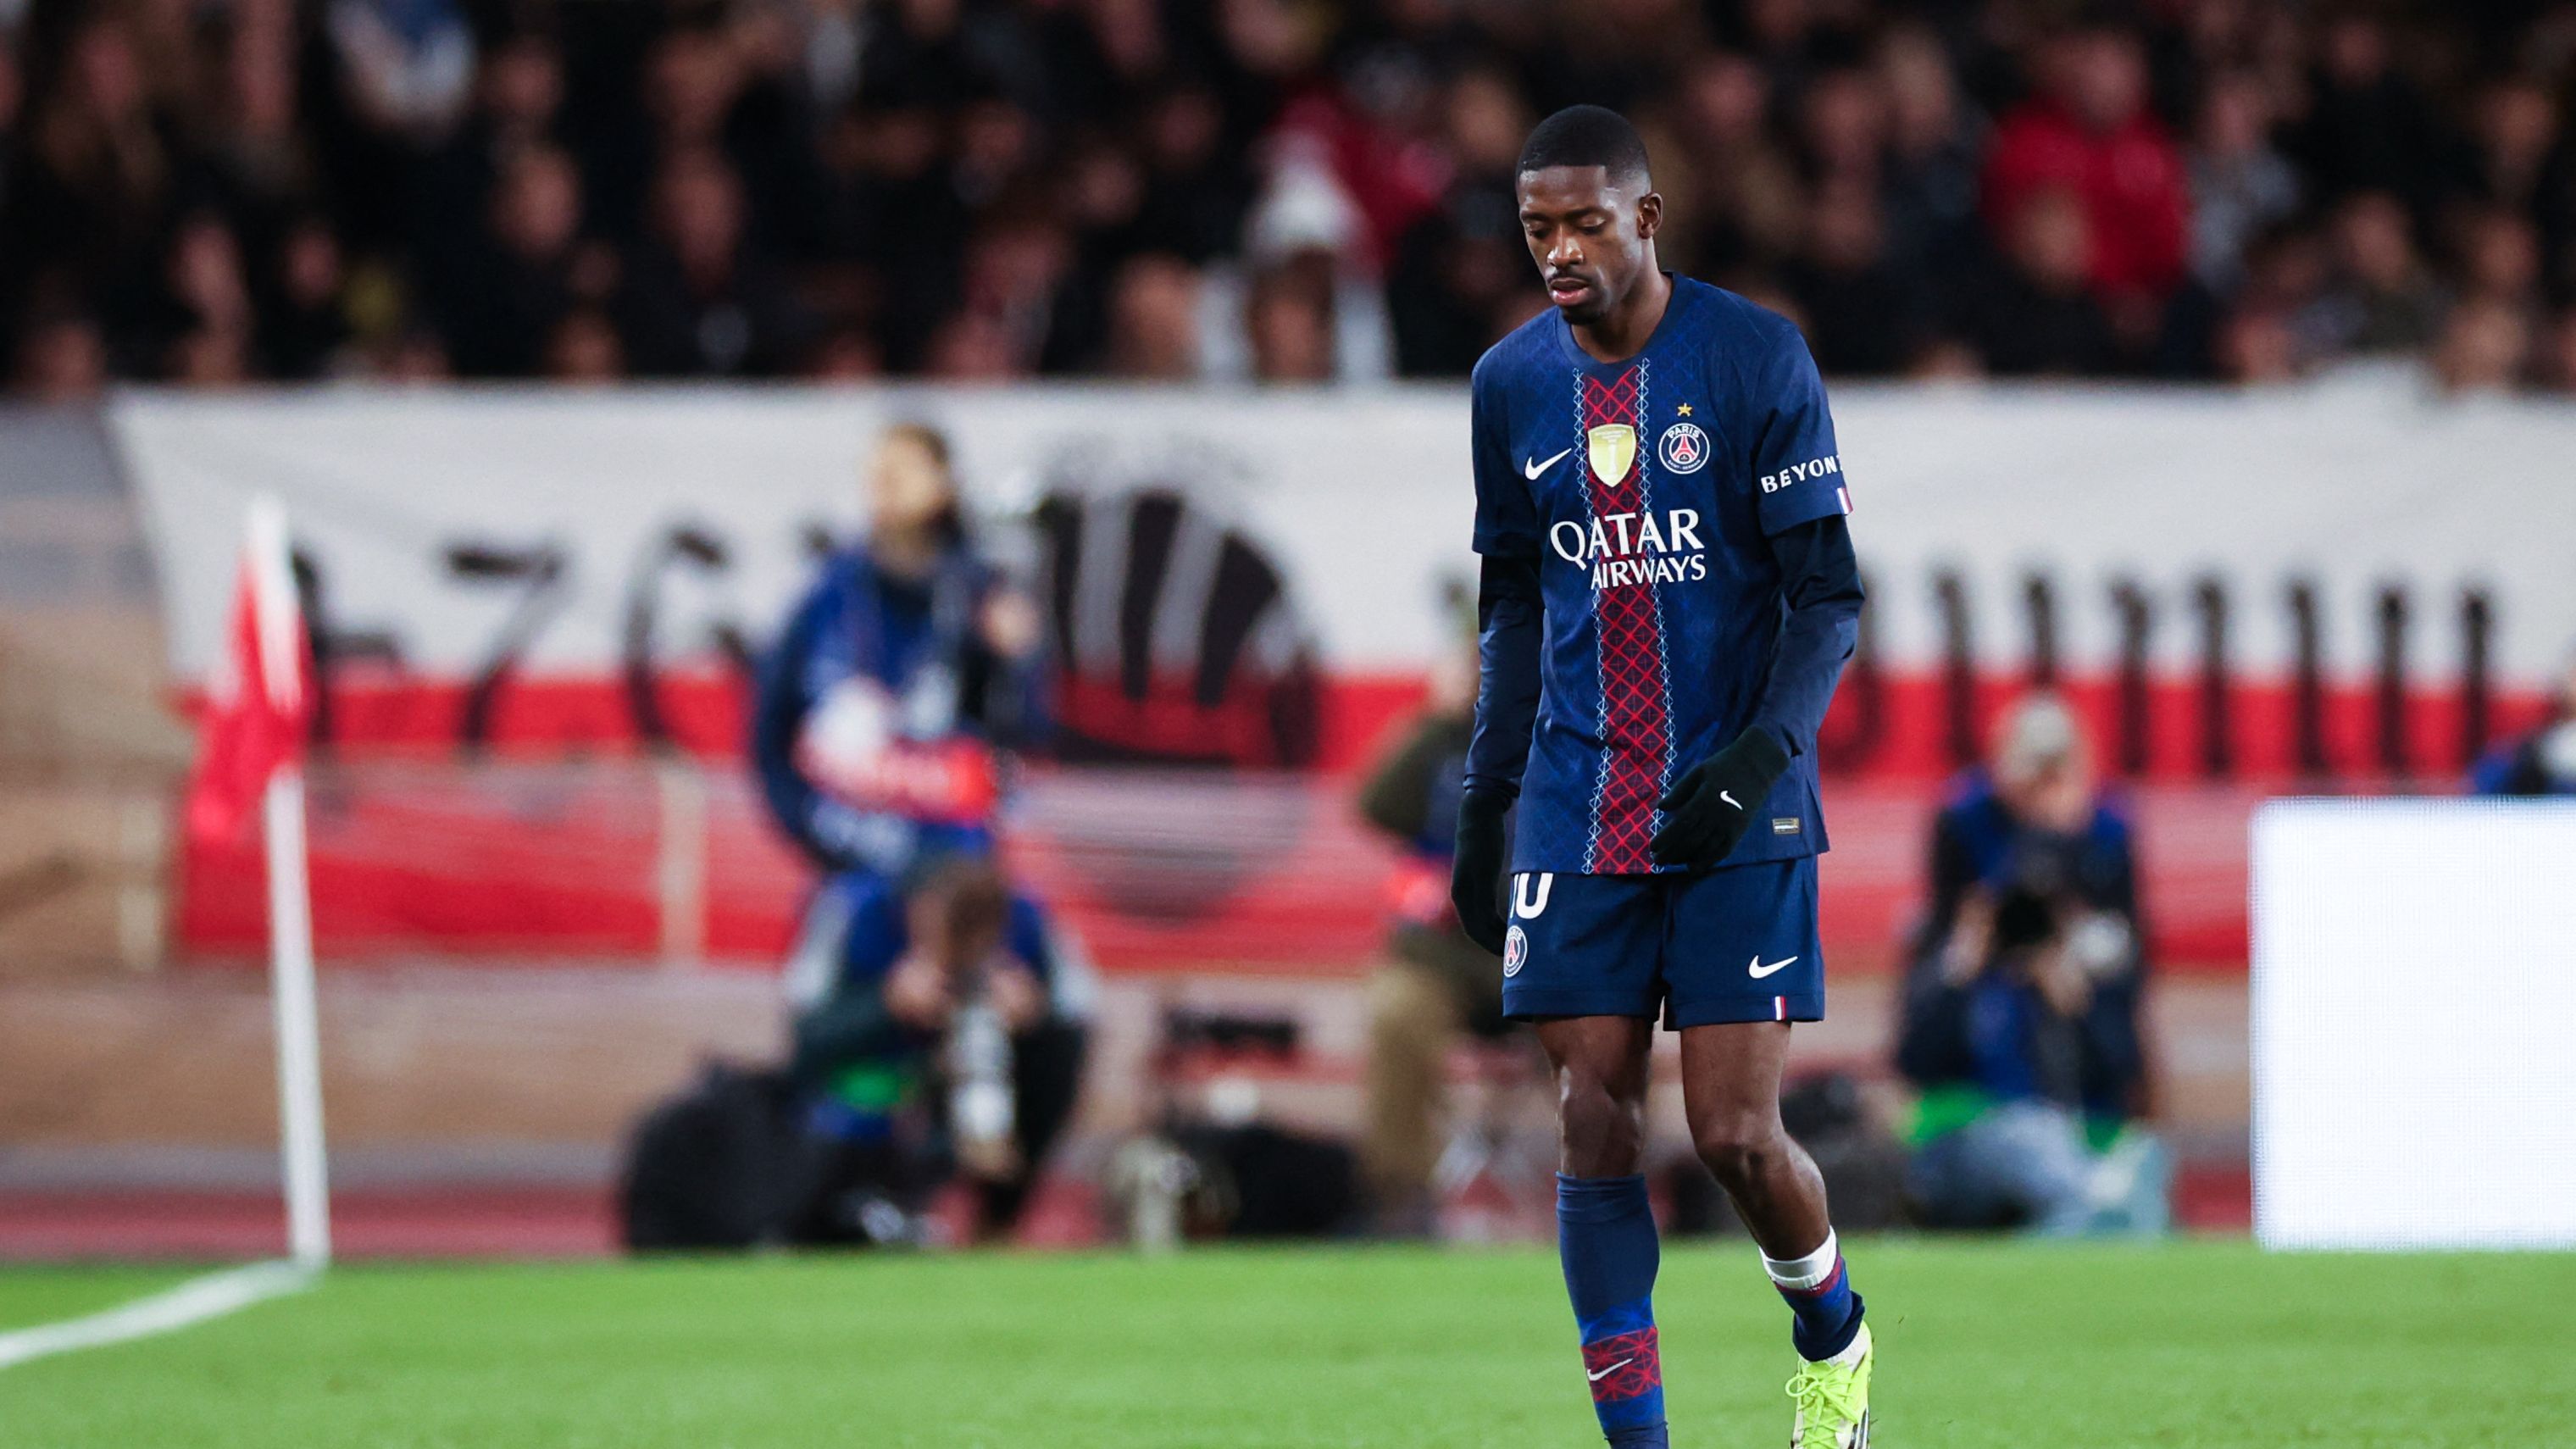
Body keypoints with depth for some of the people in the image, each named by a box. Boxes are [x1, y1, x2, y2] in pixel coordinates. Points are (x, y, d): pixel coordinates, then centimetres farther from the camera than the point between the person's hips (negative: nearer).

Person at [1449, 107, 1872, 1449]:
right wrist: (1481, 806, 15)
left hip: (1736, 816, -4)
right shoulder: (1511, 384, 6)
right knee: (1595, 1129, -4)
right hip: (1578, 819, 4)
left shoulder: (1755, 357, -7)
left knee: (1735, 1135, -7)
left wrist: (1764, 750, -21)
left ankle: (1832, 1337, 23)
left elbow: (1829, 595, -6)